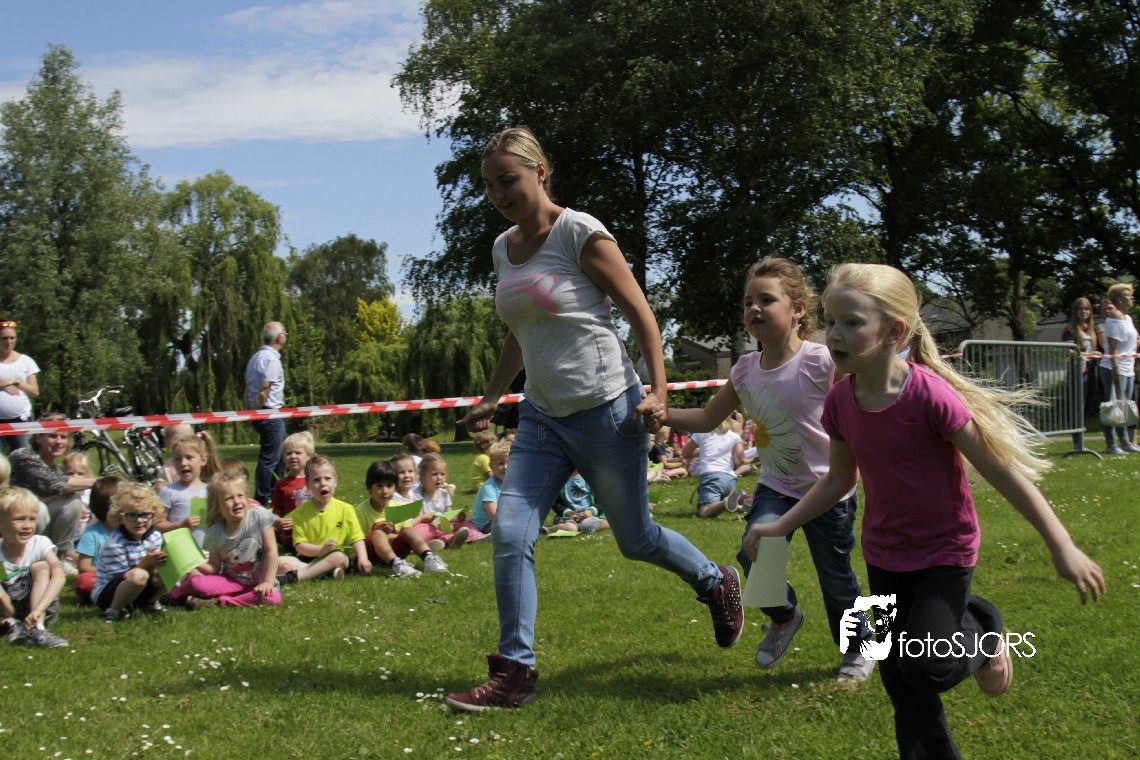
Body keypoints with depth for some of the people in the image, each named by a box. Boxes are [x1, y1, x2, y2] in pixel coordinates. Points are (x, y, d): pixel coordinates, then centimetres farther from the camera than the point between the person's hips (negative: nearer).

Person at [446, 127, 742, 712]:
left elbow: (640, 314, -10)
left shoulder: (580, 234, -12)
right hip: (542, 417, 6)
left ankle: (717, 583, 38)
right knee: (510, 534, -7)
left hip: (605, 411, -6)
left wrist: (658, 393, -17)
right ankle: (514, 672, 2)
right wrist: (490, 398, 20)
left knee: (635, 540, 8)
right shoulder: (503, 248, 8)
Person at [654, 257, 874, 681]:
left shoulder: (821, 363, -19)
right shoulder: (746, 371, -3)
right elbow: (707, 418, 4)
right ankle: (783, 618, 10)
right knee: (755, 551, -21)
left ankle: (858, 648, 38)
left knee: (836, 578, 9)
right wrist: (666, 415, -13)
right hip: (776, 487, 4)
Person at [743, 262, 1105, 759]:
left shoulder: (929, 394, -25)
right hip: (884, 554, 5)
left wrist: (1062, 548, -16)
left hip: (944, 551, -5)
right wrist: (782, 526, 2)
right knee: (901, 685, 9)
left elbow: (1001, 471, -19)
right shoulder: (841, 400, -8)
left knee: (926, 667, -16)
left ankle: (979, 628, 16)